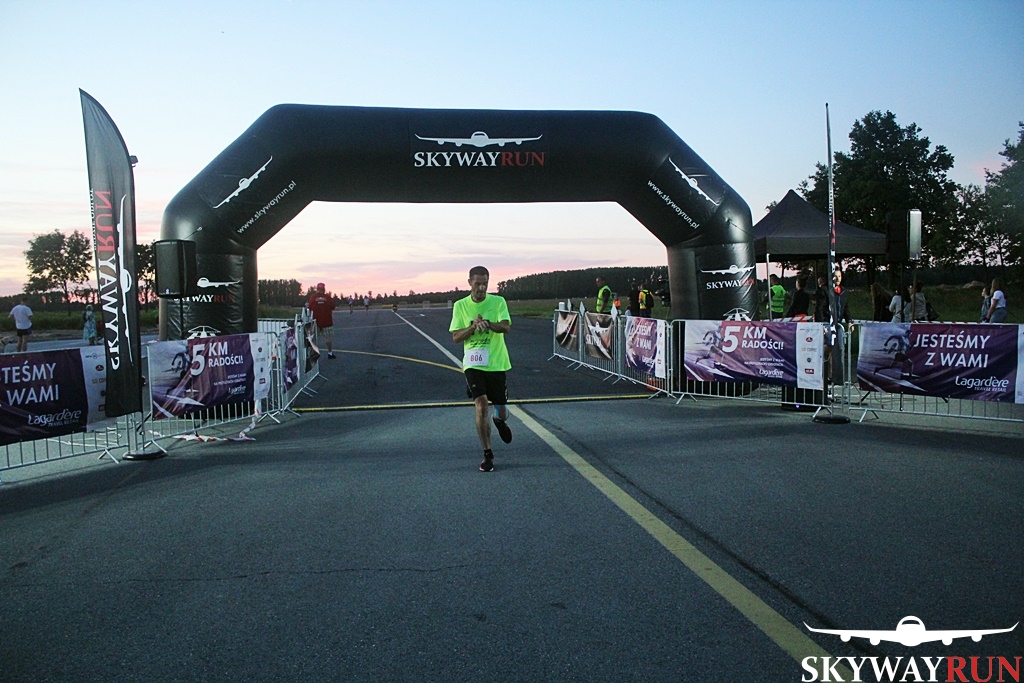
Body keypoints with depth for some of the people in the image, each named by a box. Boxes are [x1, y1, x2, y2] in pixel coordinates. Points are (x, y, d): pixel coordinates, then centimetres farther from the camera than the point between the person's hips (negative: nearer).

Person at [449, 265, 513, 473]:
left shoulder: (498, 302, -1)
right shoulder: (460, 306, 2)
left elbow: (506, 327, -14)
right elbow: (455, 337, -1)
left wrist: (488, 324, -33)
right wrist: (473, 326, -18)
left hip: (497, 363, 1)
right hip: (473, 364, -1)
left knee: (500, 407, 9)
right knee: (481, 405, -15)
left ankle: (500, 420, 49)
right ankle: (487, 454, -3)